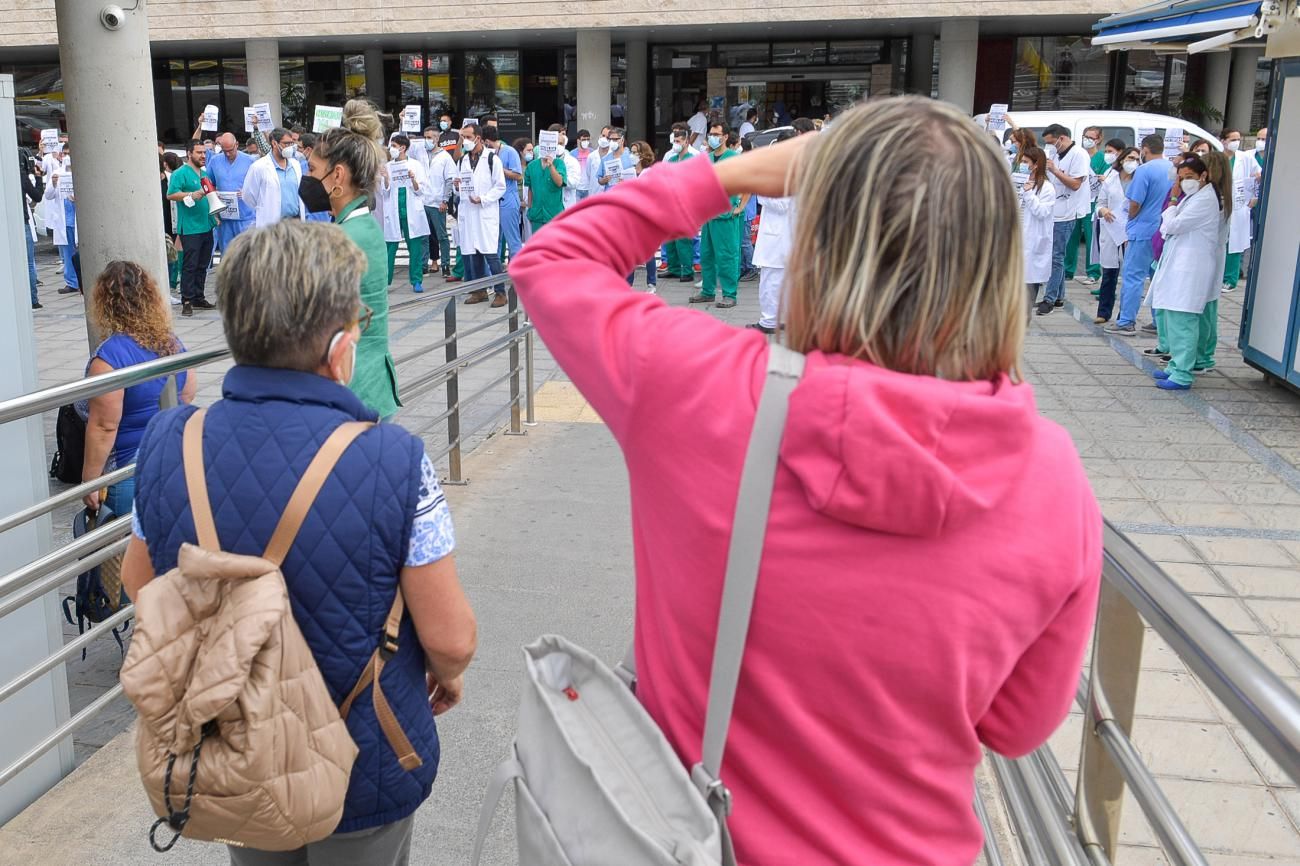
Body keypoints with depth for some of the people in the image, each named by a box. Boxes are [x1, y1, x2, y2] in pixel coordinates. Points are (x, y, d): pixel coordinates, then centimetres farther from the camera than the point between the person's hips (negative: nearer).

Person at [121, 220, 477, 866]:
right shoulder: (393, 461, -29)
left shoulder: (167, 442, -16)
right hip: (363, 773, -3)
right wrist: (448, 676, 2)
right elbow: (451, 639, -21)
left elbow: (140, 587, 1)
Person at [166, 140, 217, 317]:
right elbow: (171, 194, -15)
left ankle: (198, 298, 20)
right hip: (190, 228, -8)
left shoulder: (204, 174, 18)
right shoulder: (181, 173, -6)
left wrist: (214, 216, 18)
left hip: (206, 227, 8)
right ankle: (187, 301, -4)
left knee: (202, 266, 12)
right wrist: (191, 194, -25)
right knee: (189, 266, -7)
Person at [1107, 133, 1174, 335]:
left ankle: (1126, 322, -3)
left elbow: (1135, 204, -13)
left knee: (1133, 276, -2)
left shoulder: (1144, 170, -13)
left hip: (1144, 231, -7)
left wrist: (1130, 223, 4)